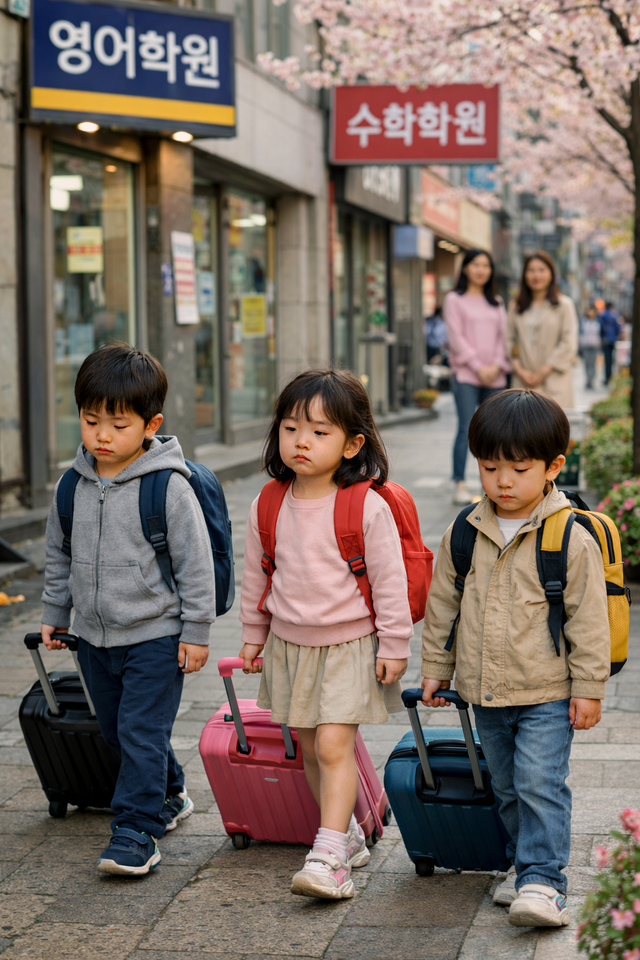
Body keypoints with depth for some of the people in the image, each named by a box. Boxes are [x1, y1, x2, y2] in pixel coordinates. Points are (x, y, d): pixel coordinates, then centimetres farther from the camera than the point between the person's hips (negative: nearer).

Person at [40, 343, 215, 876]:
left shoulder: (169, 488, -15)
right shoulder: (75, 485, 1)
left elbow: (195, 562, -11)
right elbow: (59, 554, 15)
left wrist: (196, 631, -10)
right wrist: (54, 613, 17)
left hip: (156, 636, -6)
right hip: (95, 635, 6)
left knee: (141, 733, -8)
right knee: (116, 730, 17)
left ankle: (138, 832, 0)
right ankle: (170, 794, 38)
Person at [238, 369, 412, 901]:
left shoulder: (368, 508, -15)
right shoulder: (268, 507, -1)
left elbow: (389, 579, -9)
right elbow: (256, 575, 11)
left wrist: (394, 645, -7)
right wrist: (253, 636, 16)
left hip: (349, 645, -5)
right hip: (289, 644, 5)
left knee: (333, 745, -13)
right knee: (310, 748, 12)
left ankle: (328, 857, -13)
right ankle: (349, 835, 28)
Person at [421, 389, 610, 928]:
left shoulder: (572, 539, -12)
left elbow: (589, 621, -8)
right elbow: (442, 605, 11)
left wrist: (588, 689, -8)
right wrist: (435, 669, 13)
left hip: (547, 693, -5)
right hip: (484, 692, 5)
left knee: (540, 783, -10)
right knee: (507, 787, 16)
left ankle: (543, 879, -5)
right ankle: (523, 861, 31)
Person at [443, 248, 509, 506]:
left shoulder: (496, 302, 19)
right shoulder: (454, 299, 5)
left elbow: (502, 336, 12)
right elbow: (456, 336, -2)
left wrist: (497, 366, -4)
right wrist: (477, 366, -10)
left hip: (494, 376, 4)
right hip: (466, 372, -4)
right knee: (466, 427, -12)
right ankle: (460, 485, -11)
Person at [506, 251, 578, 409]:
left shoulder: (564, 305, 2)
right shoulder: (515, 307, 13)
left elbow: (569, 344, -4)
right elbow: (509, 341, 10)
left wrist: (543, 372, -7)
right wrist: (519, 369, -4)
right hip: (523, 383, 3)